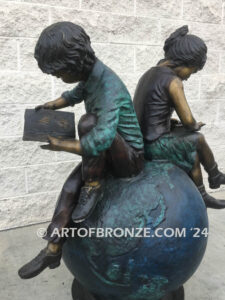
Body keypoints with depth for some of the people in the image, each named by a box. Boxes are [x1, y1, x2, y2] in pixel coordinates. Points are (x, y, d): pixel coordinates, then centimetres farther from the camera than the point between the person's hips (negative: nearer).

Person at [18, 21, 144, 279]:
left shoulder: (108, 87, -30)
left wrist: (62, 145, -29)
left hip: (129, 158, -8)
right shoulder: (92, 74, -2)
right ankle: (52, 250, 10)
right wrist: (52, 105, 9)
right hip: (110, 155, 8)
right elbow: (77, 94, 23)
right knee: (70, 189, -3)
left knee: (88, 122, -33)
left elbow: (102, 138, -43)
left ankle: (94, 186, -13)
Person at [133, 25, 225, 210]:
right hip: (156, 146, -8)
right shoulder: (173, 81, -17)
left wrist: (174, 123, 7)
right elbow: (188, 120, -16)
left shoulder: (150, 74, 11)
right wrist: (196, 126, 7)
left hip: (141, 142, 8)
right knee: (198, 139, 14)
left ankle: (201, 196, 35)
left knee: (194, 152, 23)